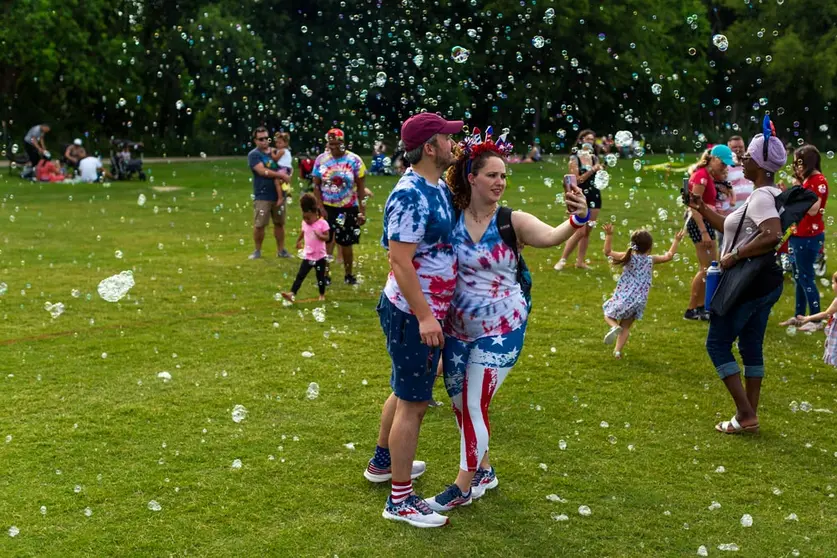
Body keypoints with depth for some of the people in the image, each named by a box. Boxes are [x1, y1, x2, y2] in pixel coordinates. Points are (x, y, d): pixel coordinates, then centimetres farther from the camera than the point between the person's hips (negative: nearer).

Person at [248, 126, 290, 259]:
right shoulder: (254, 155, -5)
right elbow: (263, 171, -18)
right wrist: (281, 175, -15)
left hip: (278, 195, 4)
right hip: (262, 196, -4)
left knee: (279, 223, 9)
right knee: (259, 225, -3)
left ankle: (281, 250, 17)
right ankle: (257, 250, 12)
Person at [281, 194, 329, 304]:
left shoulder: (322, 223, -13)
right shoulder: (304, 223, 2)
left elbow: (327, 237, -16)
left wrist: (319, 235, -33)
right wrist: (298, 242, 34)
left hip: (320, 256, -3)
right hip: (307, 256, 3)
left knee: (320, 277, 9)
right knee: (300, 275, -6)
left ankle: (322, 295, 28)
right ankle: (292, 294, -15)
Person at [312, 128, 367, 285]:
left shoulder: (354, 160, -7)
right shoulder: (321, 160, -2)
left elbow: (361, 188, -4)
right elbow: (316, 185, 2)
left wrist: (362, 211, -7)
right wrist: (321, 207, -7)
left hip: (348, 209, -1)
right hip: (327, 207, 1)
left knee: (346, 243, 8)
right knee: (326, 241, -1)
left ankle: (349, 275, 24)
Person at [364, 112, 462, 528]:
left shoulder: (438, 188, 6)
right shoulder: (411, 196, -23)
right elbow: (400, 262, -27)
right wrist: (424, 317, -28)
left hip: (428, 310, 10)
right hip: (412, 314, -10)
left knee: (406, 391, 24)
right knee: (413, 402, -2)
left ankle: (383, 462, 44)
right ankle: (400, 500, 8)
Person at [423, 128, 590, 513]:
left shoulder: (512, 222, -12)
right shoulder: (451, 220, -6)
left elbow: (551, 236, -30)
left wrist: (578, 219, -50)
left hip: (501, 330, -3)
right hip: (457, 329, 3)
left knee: (475, 405, 0)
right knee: (460, 404, 14)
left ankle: (464, 486, 19)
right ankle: (484, 471, 37)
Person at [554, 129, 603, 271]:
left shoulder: (594, 158, 9)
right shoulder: (574, 158, -6)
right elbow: (577, 179, -13)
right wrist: (592, 170, -18)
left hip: (594, 196, 5)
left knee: (587, 231, 6)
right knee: (580, 231, -12)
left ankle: (580, 261, 14)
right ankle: (562, 260, -2)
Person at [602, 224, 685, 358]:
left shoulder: (628, 257, -5)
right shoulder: (651, 260, -2)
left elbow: (607, 252, 0)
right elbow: (669, 256, 8)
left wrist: (609, 235, 2)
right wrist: (676, 240, 17)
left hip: (623, 297, -2)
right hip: (638, 301, 2)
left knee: (608, 314, 19)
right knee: (626, 327, 15)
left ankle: (614, 327, -14)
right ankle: (618, 350, 2)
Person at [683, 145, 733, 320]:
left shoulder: (709, 176, 13)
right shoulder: (701, 176, -16)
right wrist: (704, 232, -27)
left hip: (706, 222, 10)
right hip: (699, 223, -10)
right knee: (707, 268, -6)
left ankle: (700, 306, 17)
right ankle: (691, 310, -1)